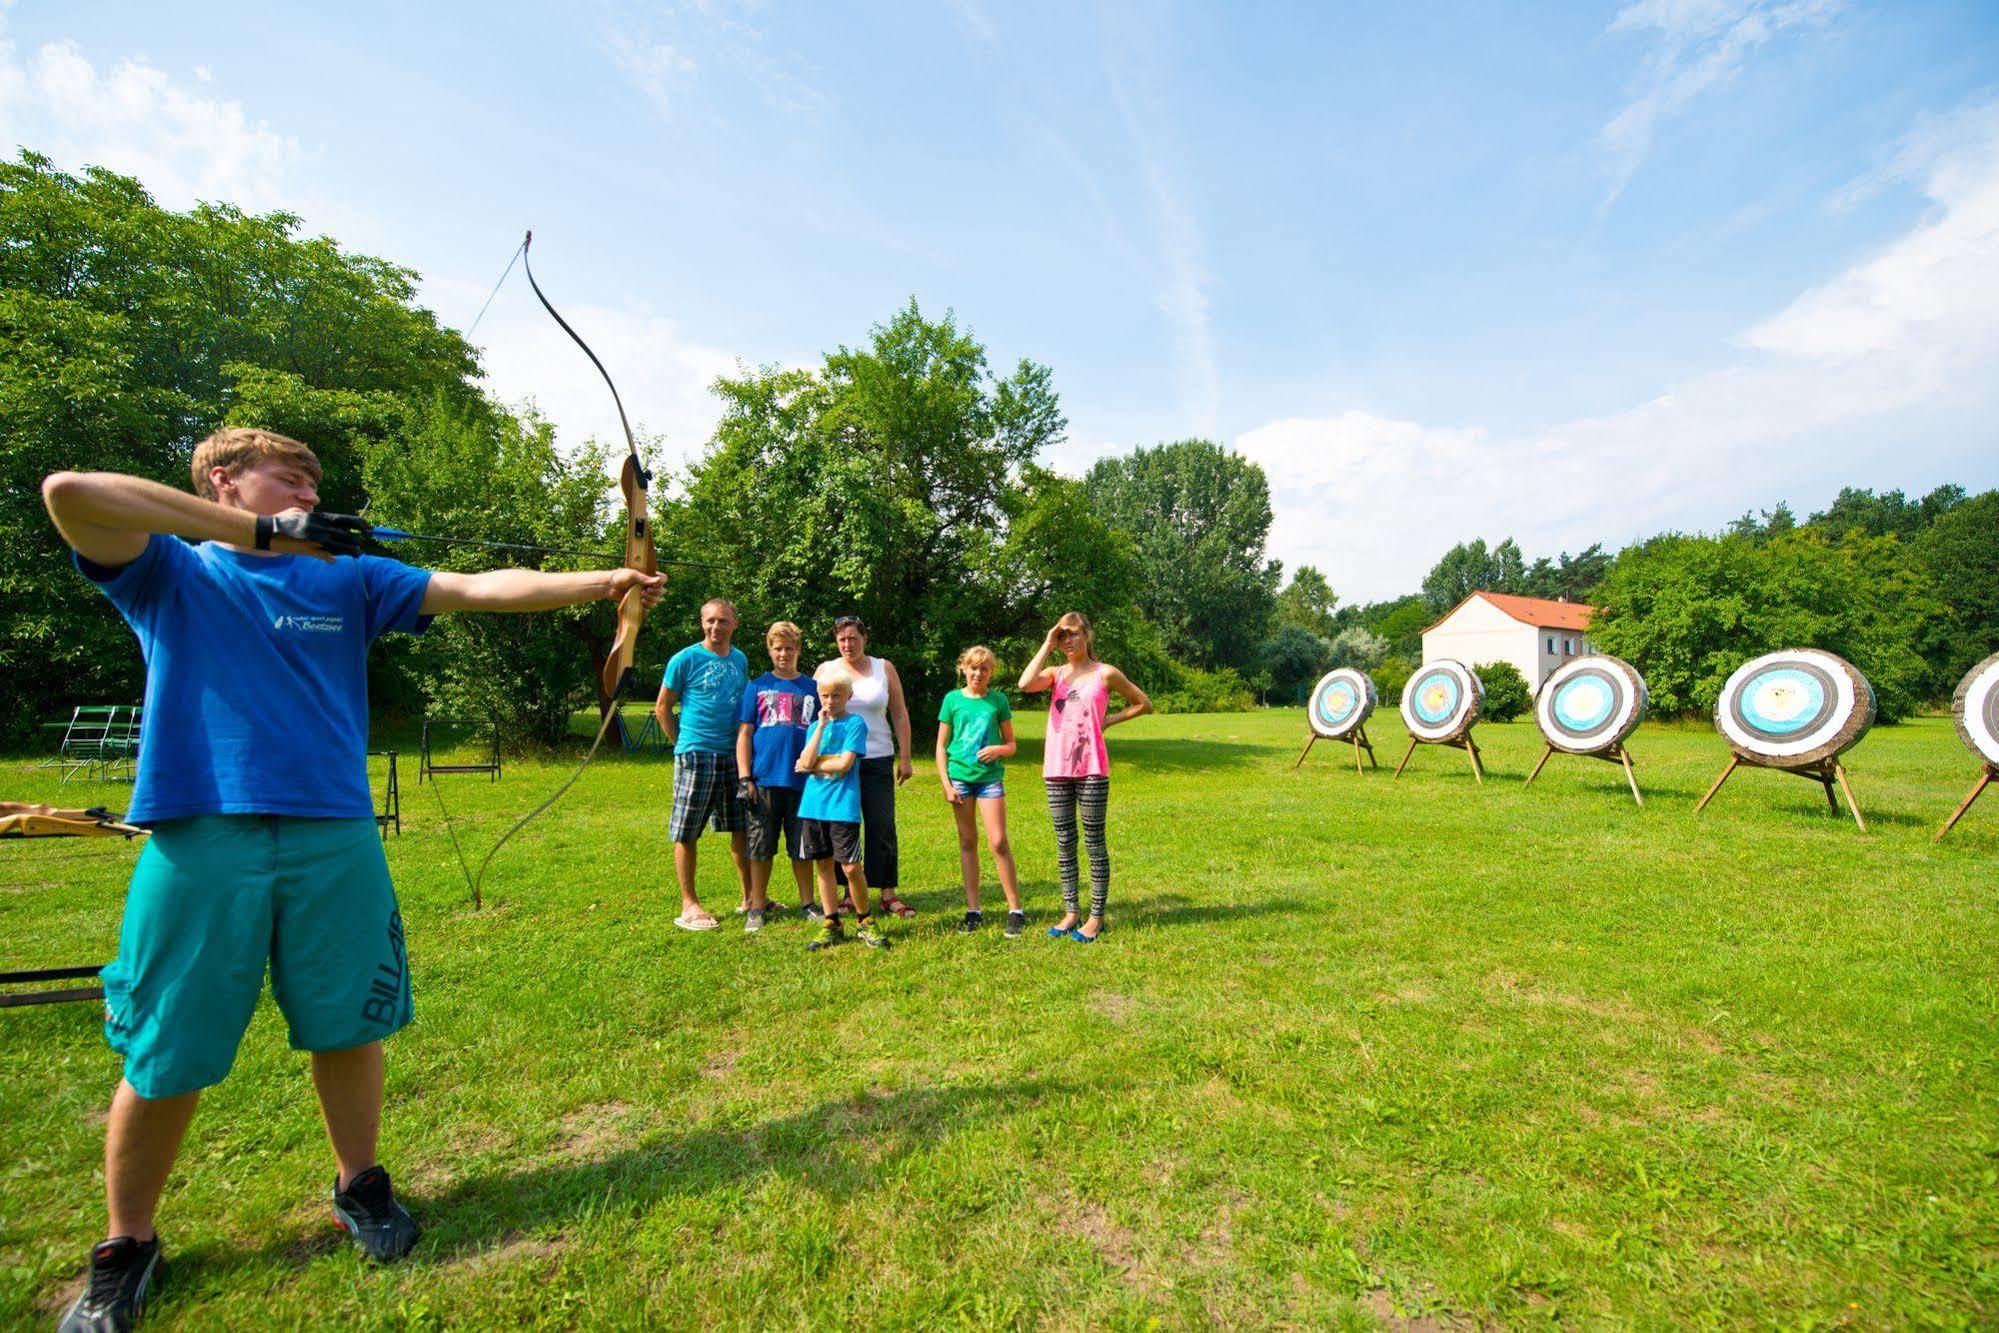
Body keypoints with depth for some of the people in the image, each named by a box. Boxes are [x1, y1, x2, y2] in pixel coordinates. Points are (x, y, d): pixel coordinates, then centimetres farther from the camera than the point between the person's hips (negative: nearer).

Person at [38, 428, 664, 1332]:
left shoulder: (350, 577, 12)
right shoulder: (168, 572, 8)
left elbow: (481, 589, 3)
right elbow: (69, 494, -11)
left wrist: (599, 583, -7)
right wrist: (270, 531, -13)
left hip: (335, 837, 2)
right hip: (197, 840, -1)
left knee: (347, 1025, 10)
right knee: (163, 1058, 8)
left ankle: (359, 1186, 31)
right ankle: (126, 1248, 32)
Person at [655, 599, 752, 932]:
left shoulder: (740, 660, 11)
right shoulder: (685, 659, -5)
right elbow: (662, 707, 2)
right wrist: (683, 743, 3)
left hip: (734, 754, 5)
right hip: (695, 755, -5)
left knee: (742, 828, 10)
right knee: (687, 833, 1)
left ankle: (750, 896, 22)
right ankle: (689, 905, 12)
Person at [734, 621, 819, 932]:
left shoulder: (811, 689, 9)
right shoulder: (757, 687, 6)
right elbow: (744, 735, 3)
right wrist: (745, 779, -5)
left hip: (802, 780, 1)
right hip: (764, 780, -1)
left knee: (802, 847, 9)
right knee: (761, 847, 6)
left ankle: (807, 904, 22)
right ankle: (757, 908, 18)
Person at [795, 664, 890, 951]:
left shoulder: (855, 723, -3)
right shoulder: (816, 726, 12)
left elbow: (844, 764, -14)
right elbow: (806, 761, -4)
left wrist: (813, 766, -2)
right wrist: (821, 726, -8)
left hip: (843, 806, -5)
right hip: (813, 805, 5)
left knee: (851, 866, -4)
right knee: (823, 865, 10)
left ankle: (863, 921, 15)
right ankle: (831, 924, 22)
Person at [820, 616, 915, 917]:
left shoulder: (884, 668, 7)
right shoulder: (826, 670, 7)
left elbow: (900, 714, 8)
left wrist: (905, 757, 3)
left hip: (877, 760, 0)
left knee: (882, 827, 0)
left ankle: (888, 892, 10)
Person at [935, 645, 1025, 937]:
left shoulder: (998, 700, 3)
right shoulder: (953, 699, 3)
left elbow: (1011, 745, 8)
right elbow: (941, 746, 6)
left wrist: (998, 750, -14)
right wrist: (946, 784, -2)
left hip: (990, 776, -1)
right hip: (960, 775, 1)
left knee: (998, 842, -6)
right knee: (967, 842, 8)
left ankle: (1015, 910, 6)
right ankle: (973, 911, 18)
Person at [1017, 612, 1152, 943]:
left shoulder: (1105, 674, 1)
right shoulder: (1056, 673, 9)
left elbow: (1144, 704, 10)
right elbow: (1026, 684, -13)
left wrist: (1109, 720, 0)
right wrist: (1047, 645, -6)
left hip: (1091, 769, -4)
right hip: (1056, 769, 4)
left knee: (1094, 842, 3)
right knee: (1064, 842, 10)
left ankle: (1096, 917, 13)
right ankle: (1070, 912, 22)